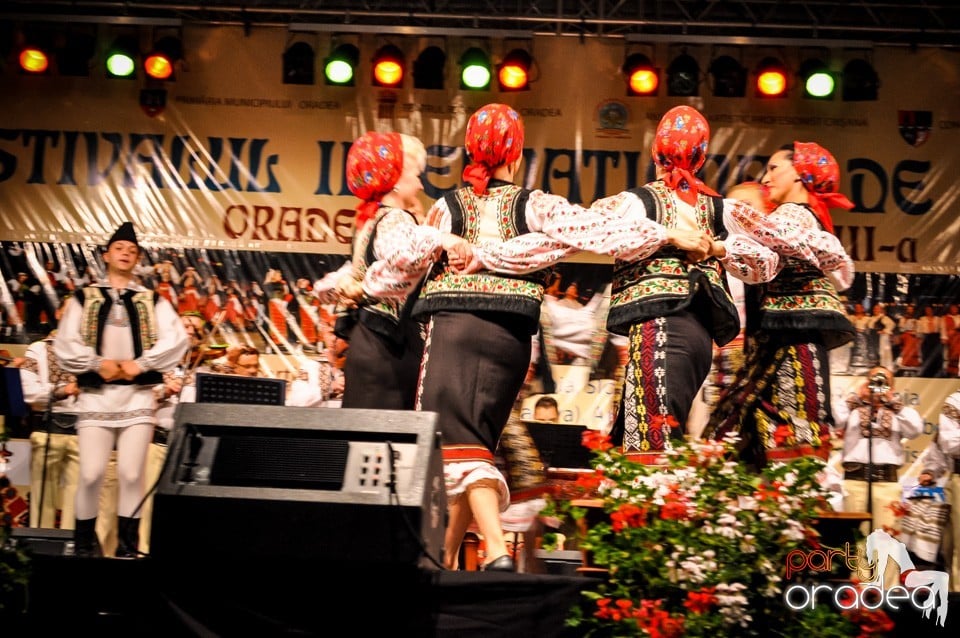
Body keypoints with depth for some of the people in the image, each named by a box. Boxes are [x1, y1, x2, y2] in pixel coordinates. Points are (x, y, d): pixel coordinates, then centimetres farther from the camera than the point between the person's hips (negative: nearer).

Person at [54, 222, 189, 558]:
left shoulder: (153, 301, 12)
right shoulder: (83, 298, 11)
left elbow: (177, 339, -2)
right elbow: (65, 345, 1)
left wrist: (140, 364, -13)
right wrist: (98, 363, -13)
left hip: (138, 396, 1)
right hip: (95, 395, 0)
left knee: (131, 474, -3)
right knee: (91, 474, -8)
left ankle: (127, 546, 7)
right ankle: (84, 543, 10)